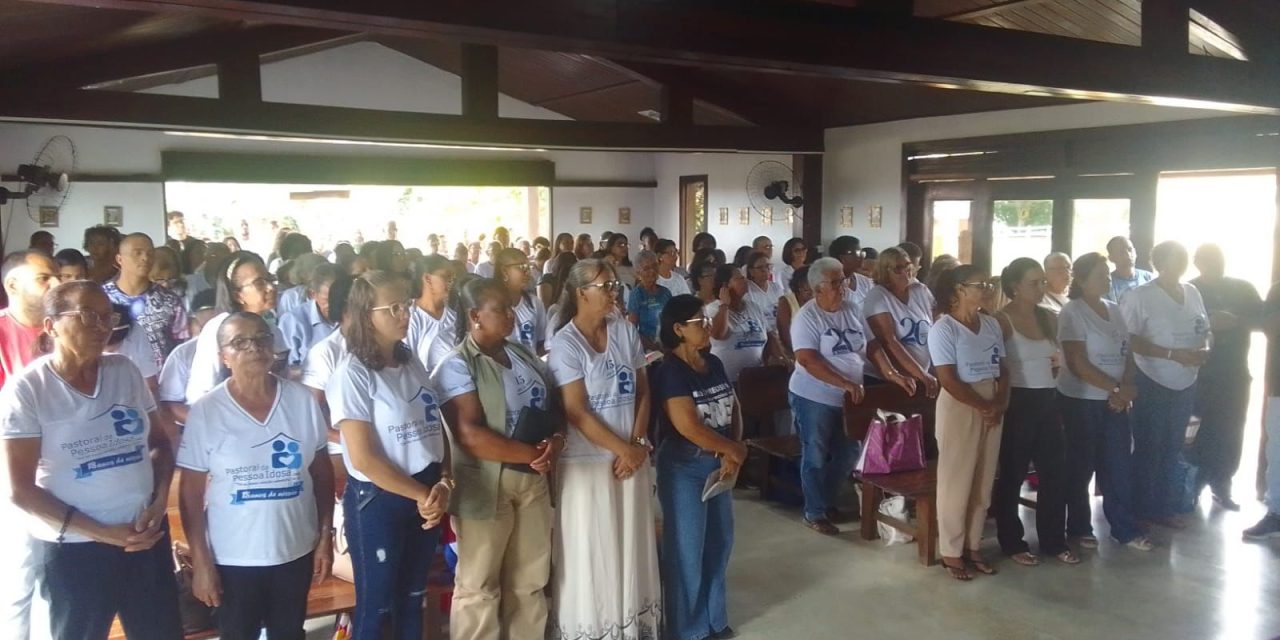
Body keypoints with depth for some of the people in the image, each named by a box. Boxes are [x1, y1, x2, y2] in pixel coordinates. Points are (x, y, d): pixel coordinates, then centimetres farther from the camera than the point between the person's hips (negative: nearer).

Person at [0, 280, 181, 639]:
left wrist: (159, 502, -8)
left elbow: (160, 441, 9)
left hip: (146, 536, 4)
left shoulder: (124, 371, 2)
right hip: (73, 549, -4)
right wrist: (102, 533, -13)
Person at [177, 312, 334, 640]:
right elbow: (191, 492, -7)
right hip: (233, 559, -2)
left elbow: (322, 471, 3)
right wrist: (200, 561, -8)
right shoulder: (205, 411, -11)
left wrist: (326, 536, 2)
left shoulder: (302, 400, -4)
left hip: (297, 551, 2)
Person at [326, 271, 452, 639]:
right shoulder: (352, 374, -13)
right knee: (376, 608, 8)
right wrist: (420, 495, -14)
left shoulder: (413, 364, 7)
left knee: (412, 600, 18)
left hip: (427, 497, 6)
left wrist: (443, 484, -9)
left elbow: (437, 430, 7)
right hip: (377, 501, -6)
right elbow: (363, 458, -17)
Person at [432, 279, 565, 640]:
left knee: (531, 580, 17)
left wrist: (556, 441, -10)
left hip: (534, 481, 7)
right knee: (479, 586, 8)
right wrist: (533, 454, -19)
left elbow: (555, 407, 12)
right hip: (486, 485, -6)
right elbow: (471, 435, -21)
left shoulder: (524, 355, 10)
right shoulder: (457, 366, -12)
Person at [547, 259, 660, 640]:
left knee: (631, 545, 13)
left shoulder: (626, 332, 3)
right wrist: (623, 448, -13)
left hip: (631, 456, 5)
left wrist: (638, 444, -5)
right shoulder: (565, 344, -12)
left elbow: (642, 391, 7)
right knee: (590, 552, 6)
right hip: (588, 461, -5)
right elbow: (577, 413, -15)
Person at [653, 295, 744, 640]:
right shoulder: (670, 371, -16)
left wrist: (731, 453, -7)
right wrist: (734, 450, -11)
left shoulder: (714, 364, 7)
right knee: (687, 549, 3)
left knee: (719, 542, 16)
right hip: (684, 468, -7)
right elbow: (687, 426, -23)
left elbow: (733, 408, 9)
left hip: (717, 464, 8)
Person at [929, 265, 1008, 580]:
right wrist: (983, 406, -13)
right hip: (959, 408, -6)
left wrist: (1000, 403, -5)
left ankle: (972, 546, 23)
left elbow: (1003, 368, 11)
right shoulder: (943, 328, -11)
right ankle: (951, 552, 12)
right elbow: (949, 380, -15)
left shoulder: (991, 324, 9)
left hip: (992, 408, 6)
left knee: (983, 483, 11)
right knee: (956, 482, 1)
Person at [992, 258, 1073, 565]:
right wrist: (1002, 400, -11)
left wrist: (1059, 362, 3)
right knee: (1012, 475, 5)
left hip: (1047, 401, 6)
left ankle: (1054, 540, 25)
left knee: (1054, 472, 11)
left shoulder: (1049, 317, 8)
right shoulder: (1002, 320, -11)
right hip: (1018, 402, -6)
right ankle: (1012, 543, 17)